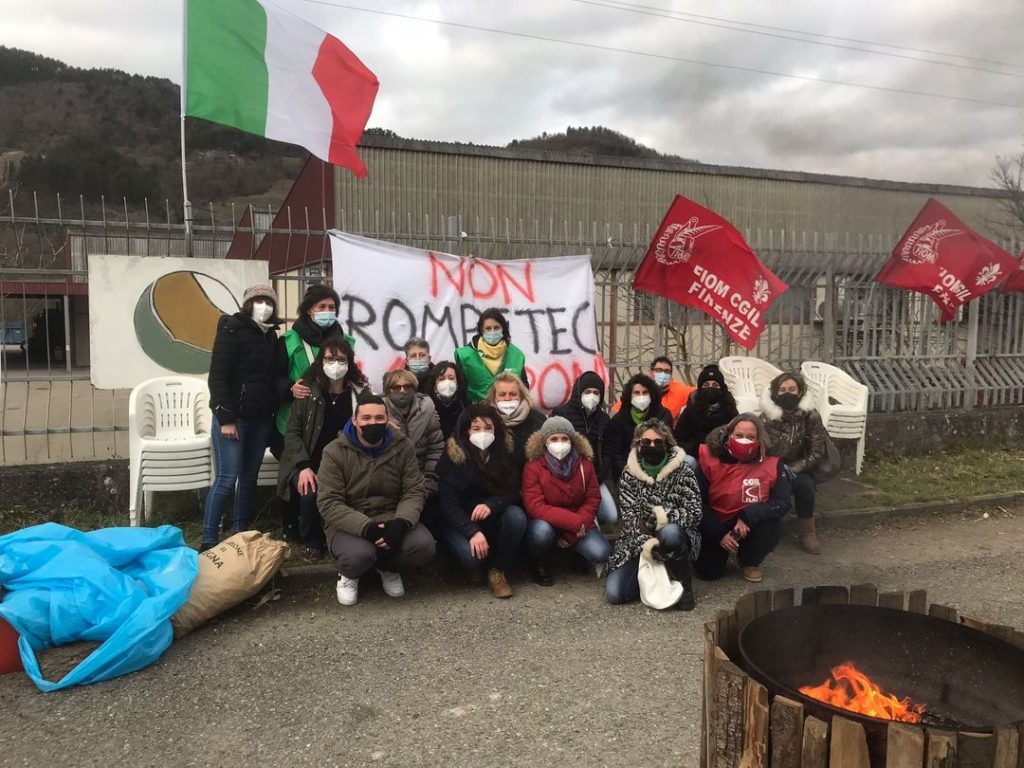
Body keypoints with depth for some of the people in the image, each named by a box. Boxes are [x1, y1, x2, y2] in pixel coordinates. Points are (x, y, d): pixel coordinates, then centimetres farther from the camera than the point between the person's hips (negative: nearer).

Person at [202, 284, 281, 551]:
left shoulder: (271, 336, 12)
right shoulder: (232, 330, -7)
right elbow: (217, 377, -12)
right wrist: (225, 418, -17)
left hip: (262, 419, 6)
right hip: (234, 417, -6)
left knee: (249, 477, 10)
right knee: (226, 478, -8)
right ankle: (208, 541, 0)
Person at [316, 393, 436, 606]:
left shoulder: (403, 446, -1)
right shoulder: (335, 451, -9)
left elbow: (414, 491, -5)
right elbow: (329, 502, -15)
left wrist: (401, 522, -27)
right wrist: (366, 527, -30)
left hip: (392, 518, 3)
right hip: (349, 523, -2)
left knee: (423, 546, -25)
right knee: (359, 554, -35)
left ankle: (388, 568, 11)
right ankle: (349, 575, 6)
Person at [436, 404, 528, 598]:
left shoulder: (503, 452, -6)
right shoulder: (453, 457, -16)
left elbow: (512, 491, -9)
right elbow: (448, 504, -18)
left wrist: (491, 505, -30)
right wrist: (473, 532, -32)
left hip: (492, 519, 3)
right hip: (459, 522, -3)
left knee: (516, 516, -28)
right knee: (470, 555, -32)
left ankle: (498, 571, -10)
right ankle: (475, 567, 6)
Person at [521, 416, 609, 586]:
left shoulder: (585, 465, -5)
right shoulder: (533, 468, -16)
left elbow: (593, 501, -5)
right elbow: (535, 507, -22)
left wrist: (573, 531, -17)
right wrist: (573, 522, -29)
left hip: (577, 526, 3)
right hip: (546, 523, -2)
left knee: (601, 553, -23)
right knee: (542, 530, -38)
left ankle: (574, 550, 14)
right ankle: (538, 564, -3)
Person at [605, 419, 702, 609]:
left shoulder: (682, 471, -7)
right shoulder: (629, 475, 0)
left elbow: (694, 513, -13)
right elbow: (629, 517, -7)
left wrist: (661, 517, -28)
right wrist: (645, 542, -25)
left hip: (674, 538, -2)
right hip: (639, 543, 2)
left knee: (669, 532, -39)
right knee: (614, 593, -18)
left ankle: (684, 583, -12)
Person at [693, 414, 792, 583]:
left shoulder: (772, 464, -14)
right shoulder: (710, 459, -15)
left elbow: (782, 504, -19)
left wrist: (748, 517, -33)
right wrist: (719, 534, -18)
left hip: (752, 526, 0)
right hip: (716, 526, 0)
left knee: (769, 524, -31)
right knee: (708, 572, -12)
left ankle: (750, 562, 1)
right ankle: (722, 547, 24)